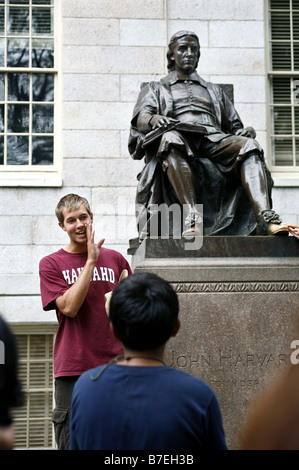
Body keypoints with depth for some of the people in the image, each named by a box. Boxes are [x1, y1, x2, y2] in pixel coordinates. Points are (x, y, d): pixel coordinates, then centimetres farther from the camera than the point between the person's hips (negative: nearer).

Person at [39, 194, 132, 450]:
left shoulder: (115, 259, 11)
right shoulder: (51, 264, 4)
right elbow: (69, 307, -11)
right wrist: (91, 261, -11)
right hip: (73, 369, -2)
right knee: (72, 441, 0)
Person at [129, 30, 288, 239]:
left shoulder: (214, 90, 38)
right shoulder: (155, 89, 29)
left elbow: (235, 126, 30)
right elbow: (140, 118, 9)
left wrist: (245, 131, 4)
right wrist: (154, 118, -17)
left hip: (214, 140, 3)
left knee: (248, 145, -30)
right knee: (171, 138, -40)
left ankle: (265, 216, -49)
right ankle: (191, 215, -52)